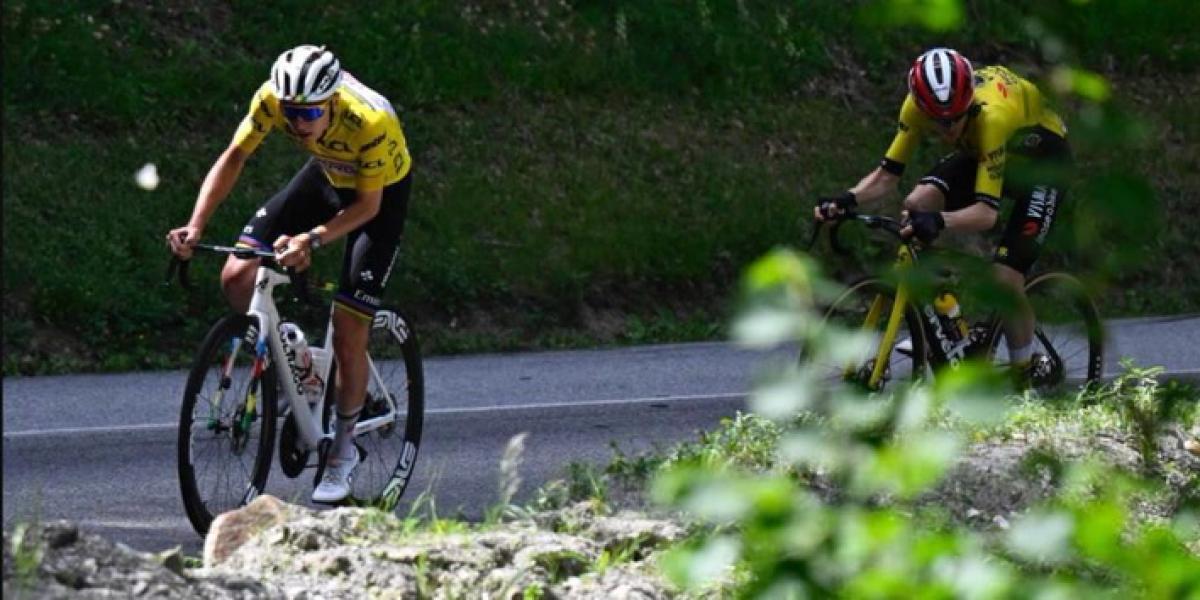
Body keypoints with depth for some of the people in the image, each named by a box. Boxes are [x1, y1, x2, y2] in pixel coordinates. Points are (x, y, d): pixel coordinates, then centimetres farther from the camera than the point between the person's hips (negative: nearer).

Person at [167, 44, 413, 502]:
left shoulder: (372, 122, -38)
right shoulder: (272, 99, -28)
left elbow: (368, 205, -28)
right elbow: (233, 158, -19)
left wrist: (312, 240, -44)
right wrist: (195, 227, -32)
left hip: (381, 193, -5)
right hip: (326, 176, 5)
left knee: (348, 337, -9)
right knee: (237, 278, -13)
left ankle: (343, 450, 11)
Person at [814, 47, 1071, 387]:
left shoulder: (991, 115, -41)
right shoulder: (917, 106, -25)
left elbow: (987, 212, -45)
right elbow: (888, 174, -18)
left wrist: (940, 221, -63)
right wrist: (848, 199, -37)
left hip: (1041, 159, -6)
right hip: (979, 153, 6)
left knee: (1005, 277, -19)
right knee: (916, 205, -22)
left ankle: (1025, 380, 4)